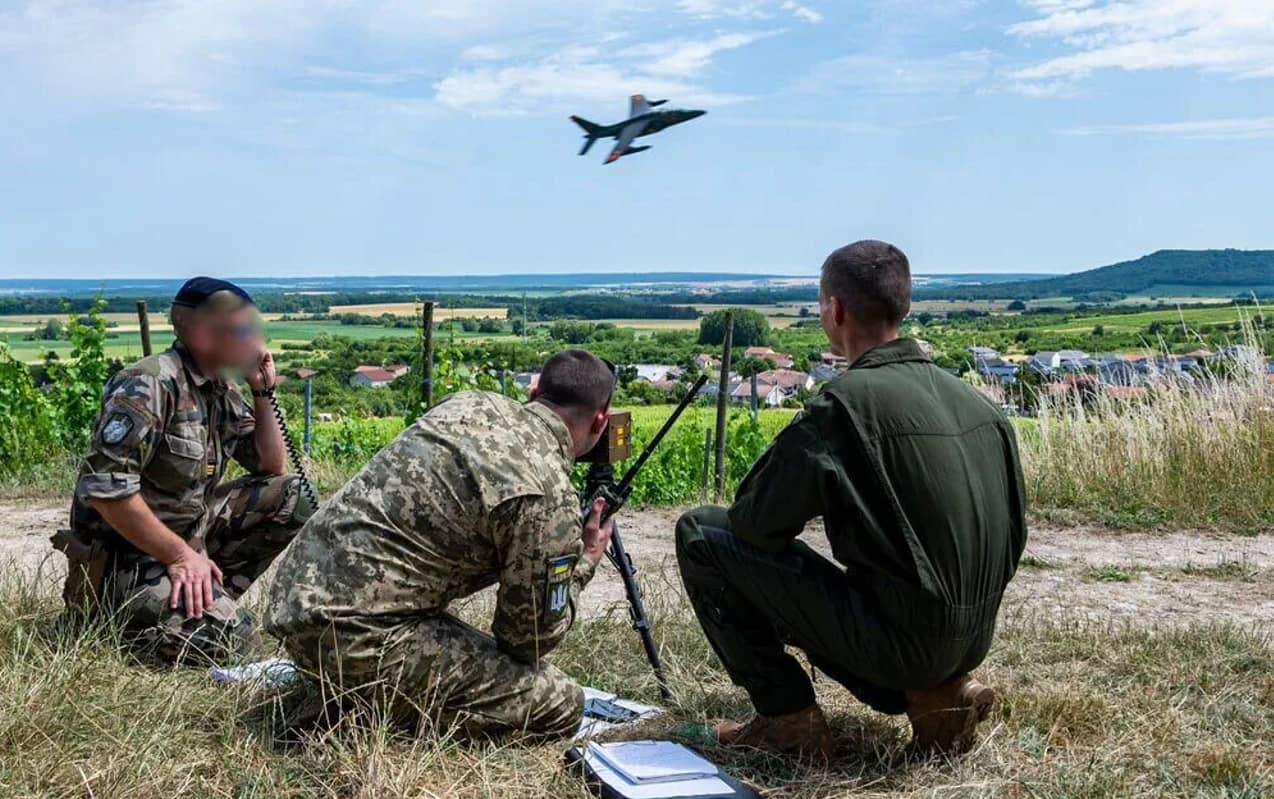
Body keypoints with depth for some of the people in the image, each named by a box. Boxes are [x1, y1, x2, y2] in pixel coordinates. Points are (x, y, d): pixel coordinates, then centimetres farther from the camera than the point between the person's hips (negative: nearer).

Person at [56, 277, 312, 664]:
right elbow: (105, 488, -27)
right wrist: (180, 555, -24)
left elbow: (273, 466, 13)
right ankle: (119, 614, -3)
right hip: (124, 553, -9)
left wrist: (263, 392, 1)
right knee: (229, 639, -25)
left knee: (290, 496, 0)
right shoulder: (150, 385, -21)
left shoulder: (222, 393, 6)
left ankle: (211, 593, 3)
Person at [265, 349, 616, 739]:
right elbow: (531, 636, -6)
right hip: (355, 639, -9)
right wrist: (583, 562, 10)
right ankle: (381, 707, -3)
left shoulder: (468, 401, 7)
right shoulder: (548, 495, -15)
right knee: (561, 705, -4)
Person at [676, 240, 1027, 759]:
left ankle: (789, 719, 4)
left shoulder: (848, 401, -16)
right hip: (973, 639, 8)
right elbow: (1013, 531, 14)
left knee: (701, 533, 1)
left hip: (897, 635, -8)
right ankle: (938, 695, 13)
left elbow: (756, 522, -12)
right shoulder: (970, 398, 6)